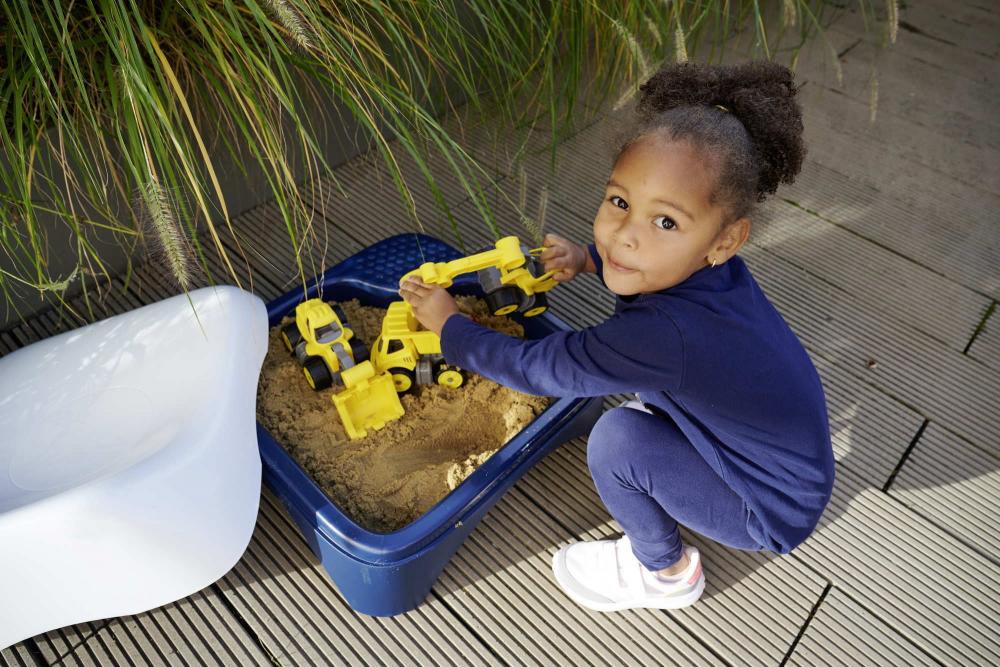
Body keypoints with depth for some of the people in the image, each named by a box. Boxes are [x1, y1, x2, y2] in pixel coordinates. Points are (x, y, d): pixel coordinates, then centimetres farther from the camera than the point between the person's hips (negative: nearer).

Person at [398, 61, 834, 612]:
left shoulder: (666, 336, -40)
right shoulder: (708, 264, -16)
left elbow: (538, 369, -26)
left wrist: (447, 324, -14)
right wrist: (586, 258, -2)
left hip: (773, 513, -7)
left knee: (616, 440, -22)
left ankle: (666, 575, 4)